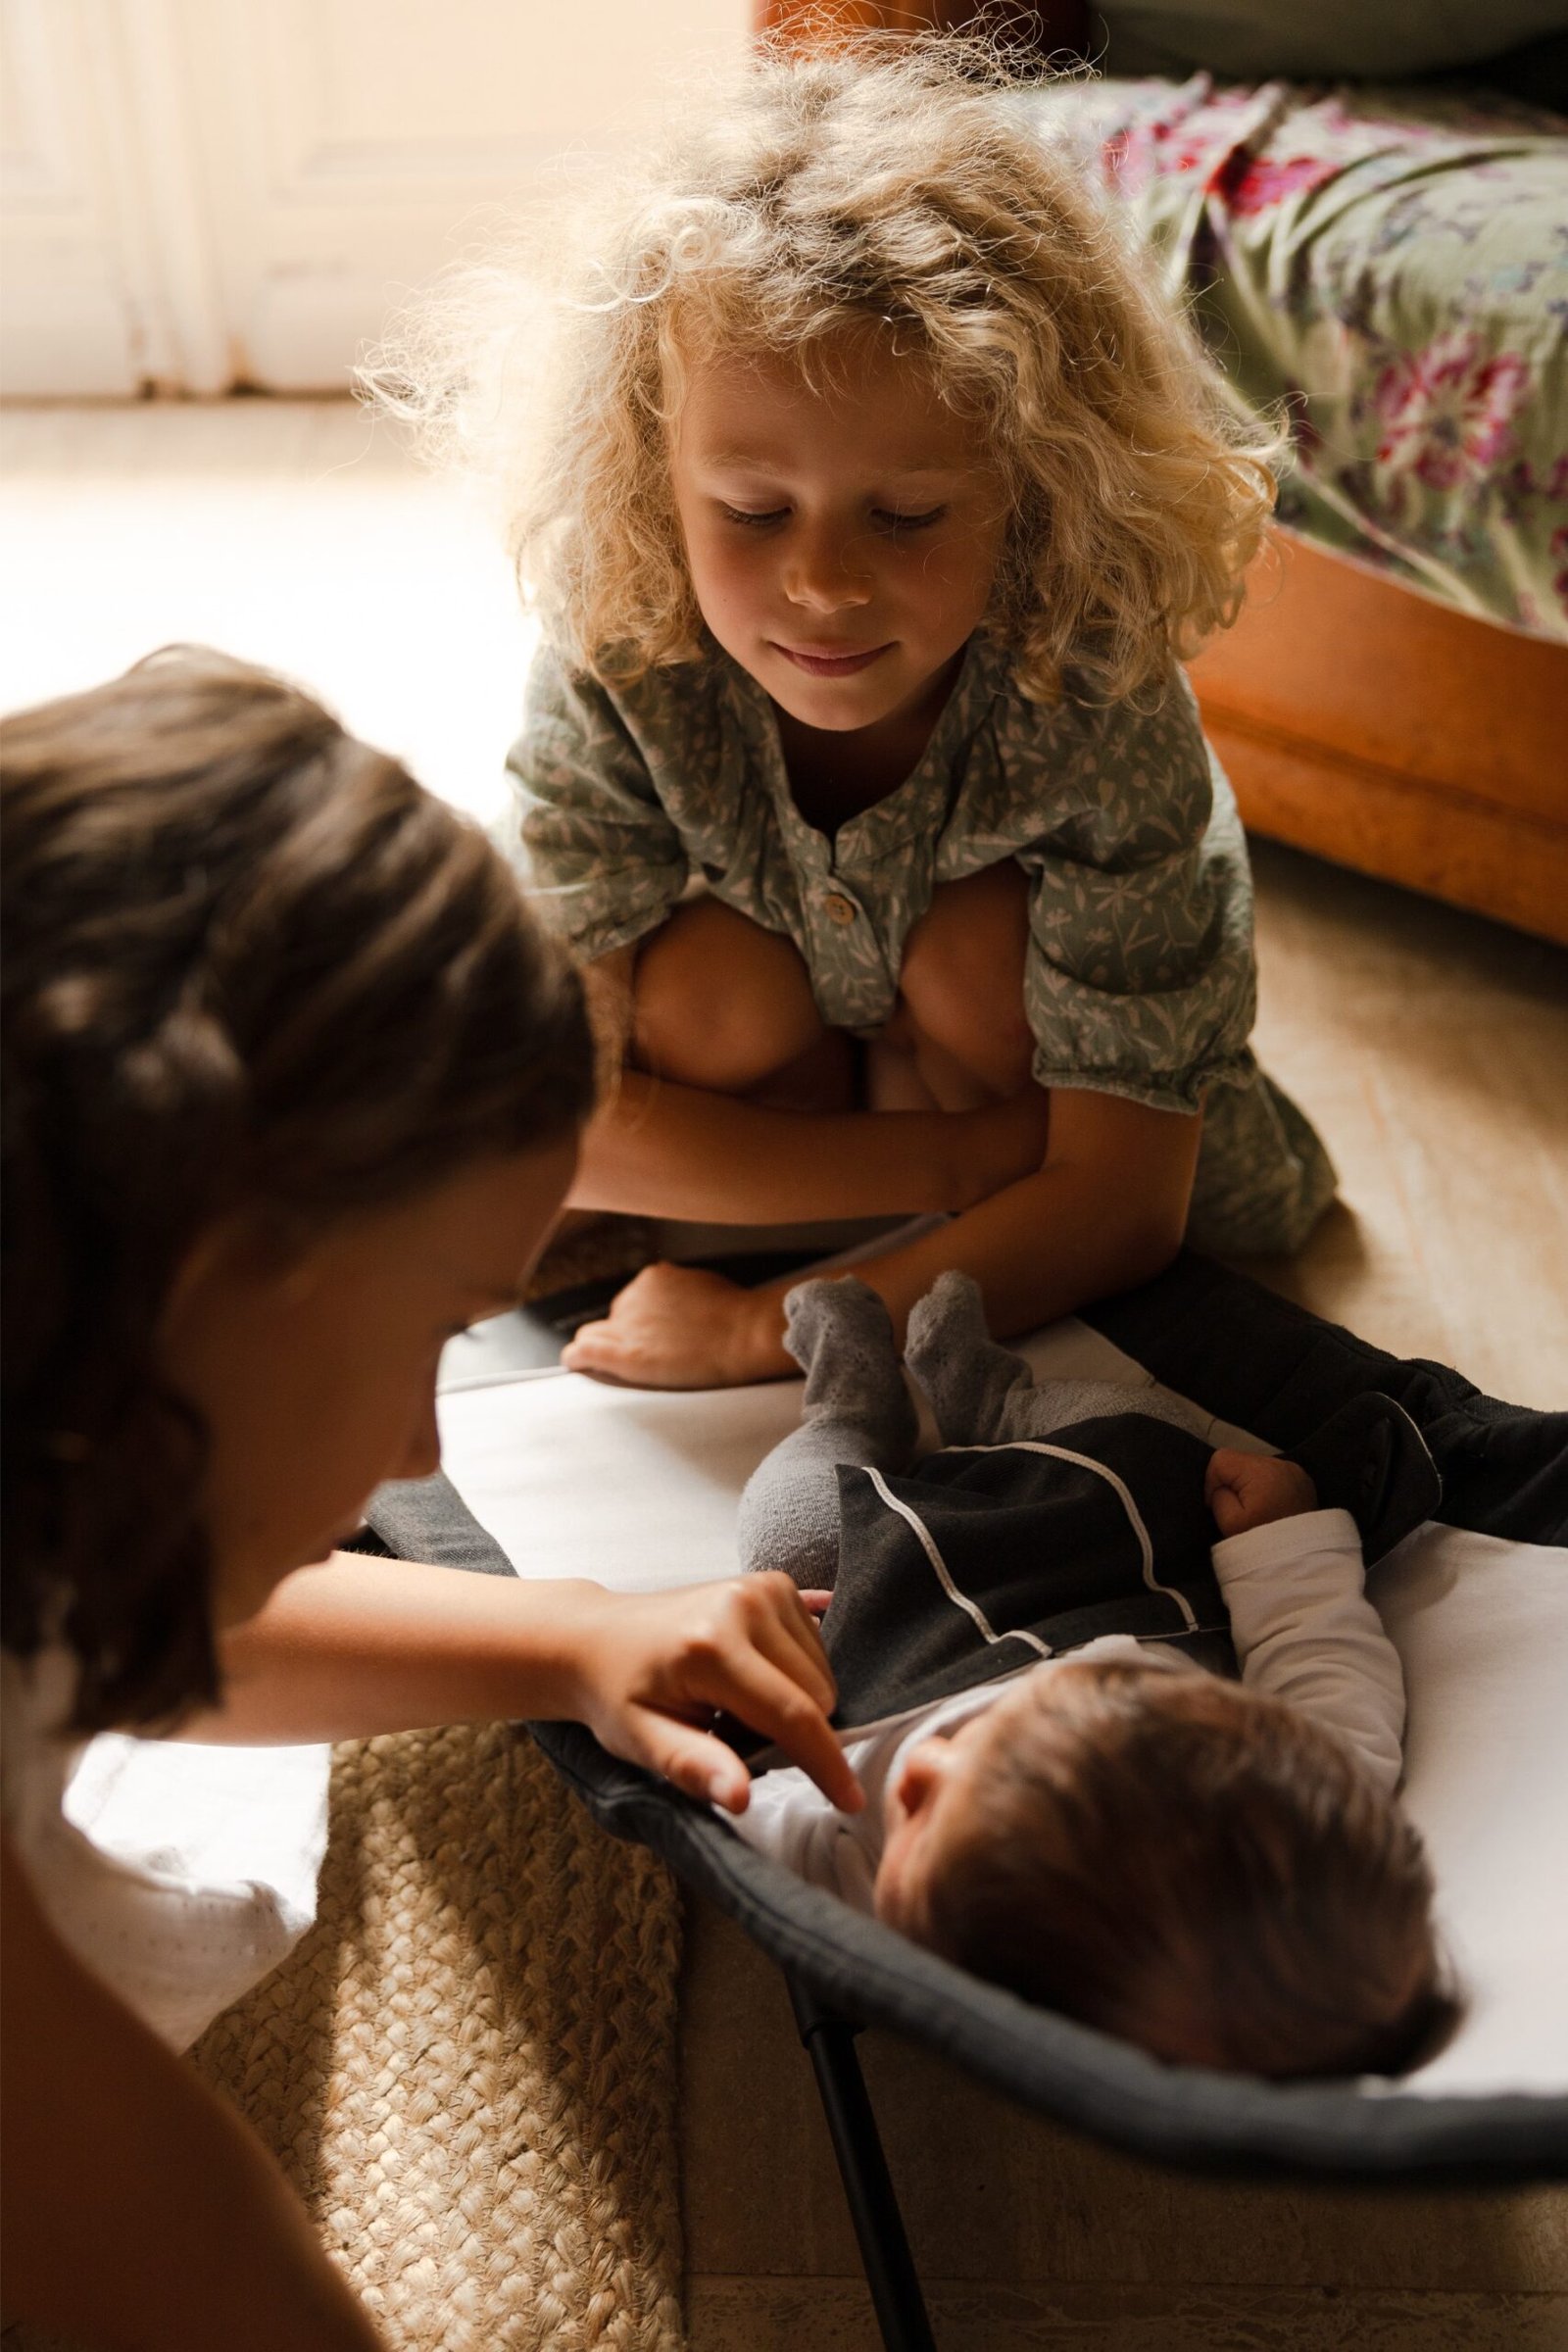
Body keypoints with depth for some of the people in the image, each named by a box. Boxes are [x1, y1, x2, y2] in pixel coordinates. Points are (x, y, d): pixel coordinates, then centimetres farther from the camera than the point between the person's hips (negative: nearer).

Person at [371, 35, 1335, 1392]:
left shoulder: (1098, 713, -37)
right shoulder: (617, 674, -34)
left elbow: (1121, 1202, -33)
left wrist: (763, 1331, -41)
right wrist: (981, 1153, -38)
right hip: (784, 985, 1)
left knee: (980, 957, -31)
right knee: (708, 994, -29)